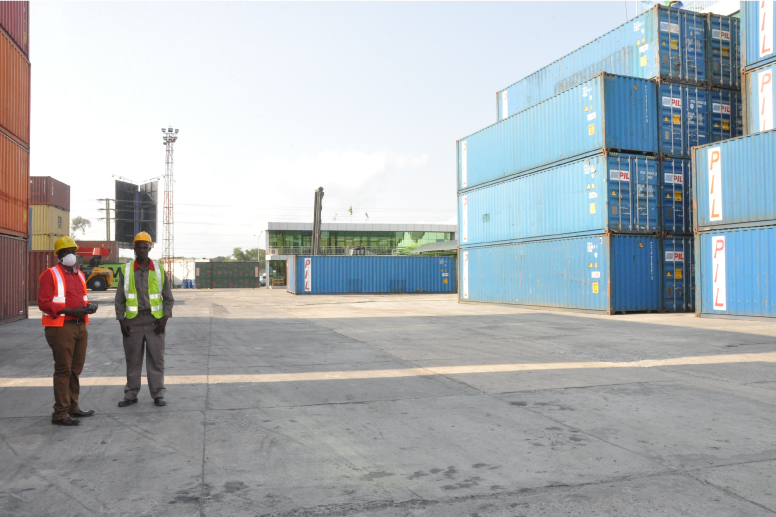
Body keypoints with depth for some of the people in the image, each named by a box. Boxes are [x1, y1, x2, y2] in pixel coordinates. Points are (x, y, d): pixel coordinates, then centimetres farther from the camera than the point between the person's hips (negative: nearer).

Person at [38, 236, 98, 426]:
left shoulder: (79, 275, 16)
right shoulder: (50, 275, -8)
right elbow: (44, 303, -15)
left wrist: (88, 307, 3)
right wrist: (71, 311, -22)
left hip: (80, 327, 8)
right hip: (61, 328, -8)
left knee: (76, 370, 15)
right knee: (63, 370, -4)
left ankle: (73, 407, 27)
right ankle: (60, 413, 4)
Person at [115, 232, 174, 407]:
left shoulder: (158, 270, 6)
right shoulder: (126, 270, 5)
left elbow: (168, 297, 7)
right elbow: (119, 298, 7)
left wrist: (165, 318, -4)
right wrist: (121, 320, -2)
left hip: (154, 320, 0)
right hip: (133, 320, 0)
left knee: (156, 358, 1)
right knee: (132, 358, 6)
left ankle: (158, 394, 8)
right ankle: (131, 394, 17)